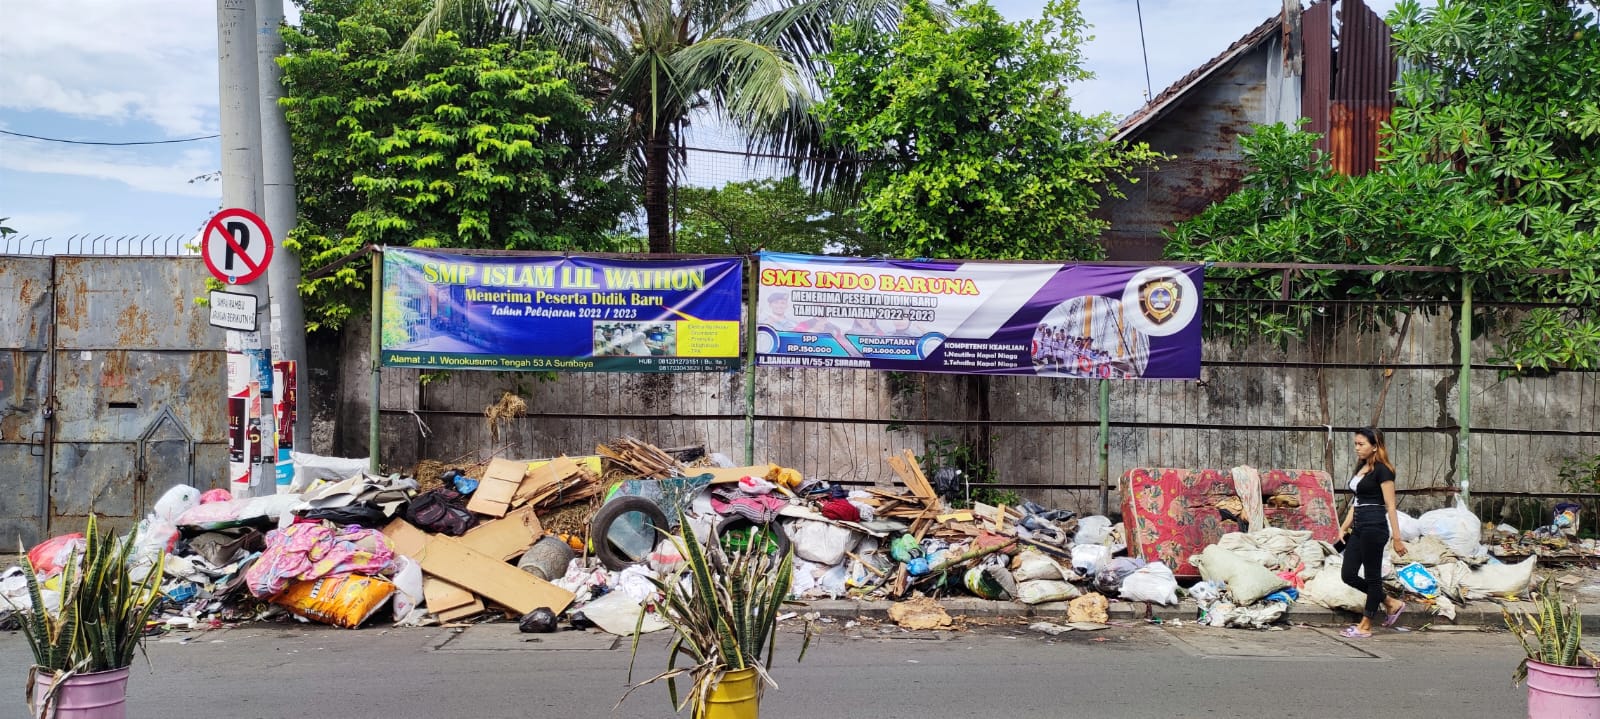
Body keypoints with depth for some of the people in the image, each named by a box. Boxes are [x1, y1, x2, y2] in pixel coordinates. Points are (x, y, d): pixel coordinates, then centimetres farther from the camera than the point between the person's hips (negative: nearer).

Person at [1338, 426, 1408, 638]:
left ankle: (1366, 626, 10)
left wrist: (1397, 538, -14)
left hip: (1374, 527, -9)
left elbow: (1390, 507, -13)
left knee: (1372, 576, 2)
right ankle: (1391, 604, 24)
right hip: (1359, 528, 9)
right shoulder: (1361, 468, 14)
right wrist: (1344, 527, 15)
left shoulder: (1382, 470, -10)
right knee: (1348, 575, 8)